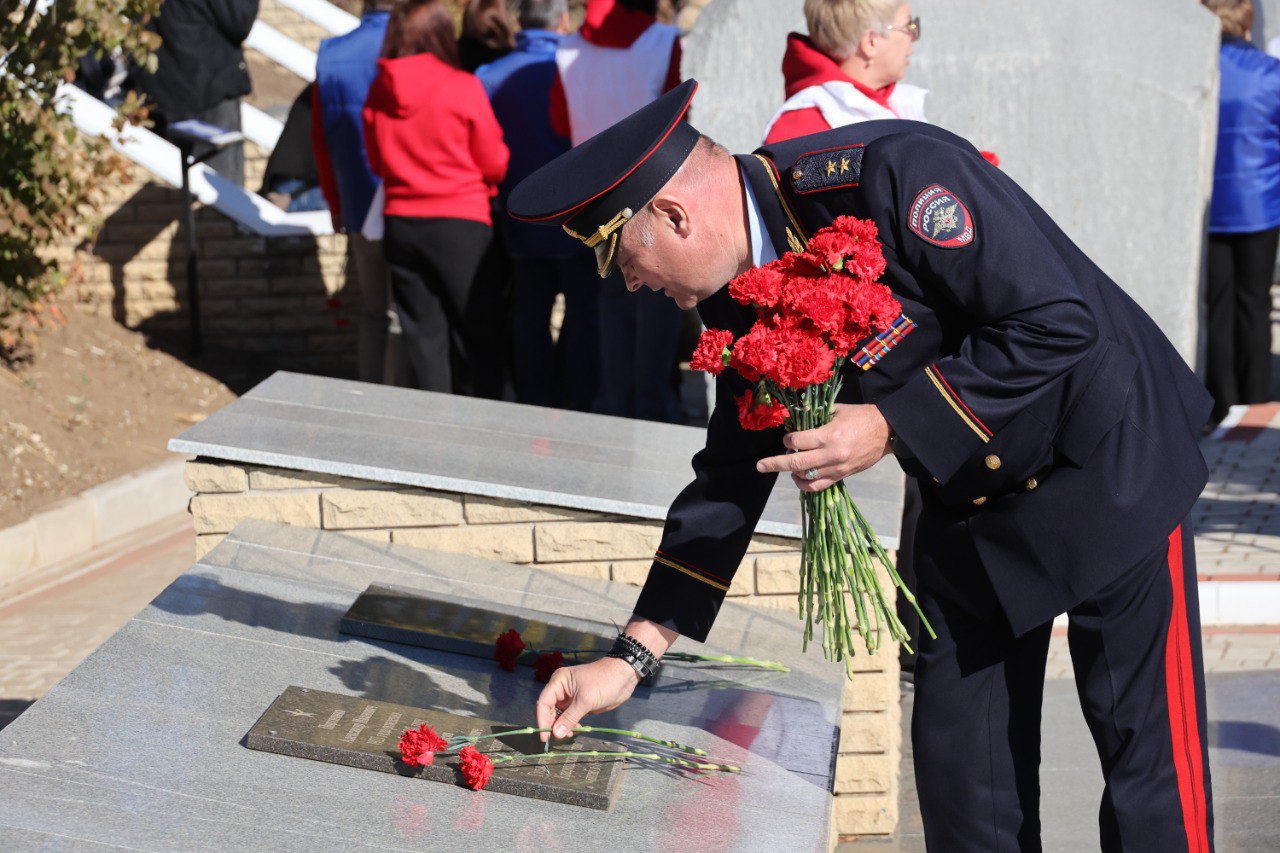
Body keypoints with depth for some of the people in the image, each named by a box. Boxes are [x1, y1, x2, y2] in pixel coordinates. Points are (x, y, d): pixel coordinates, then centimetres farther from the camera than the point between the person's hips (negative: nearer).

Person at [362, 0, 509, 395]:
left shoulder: (378, 92, -2)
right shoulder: (463, 88, -13)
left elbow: (376, 163, 10)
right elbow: (494, 164, -5)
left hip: (400, 225, 4)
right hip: (461, 224, -4)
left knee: (422, 332, 10)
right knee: (472, 331, 8)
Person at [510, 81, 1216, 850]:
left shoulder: (892, 173, -29)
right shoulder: (739, 291, -5)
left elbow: (1058, 321, -28)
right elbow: (737, 471, 2)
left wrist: (889, 426, -31)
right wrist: (633, 656, -1)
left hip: (1109, 466, -7)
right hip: (968, 500, 7)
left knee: (1151, 758, -2)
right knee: (959, 766, 7)